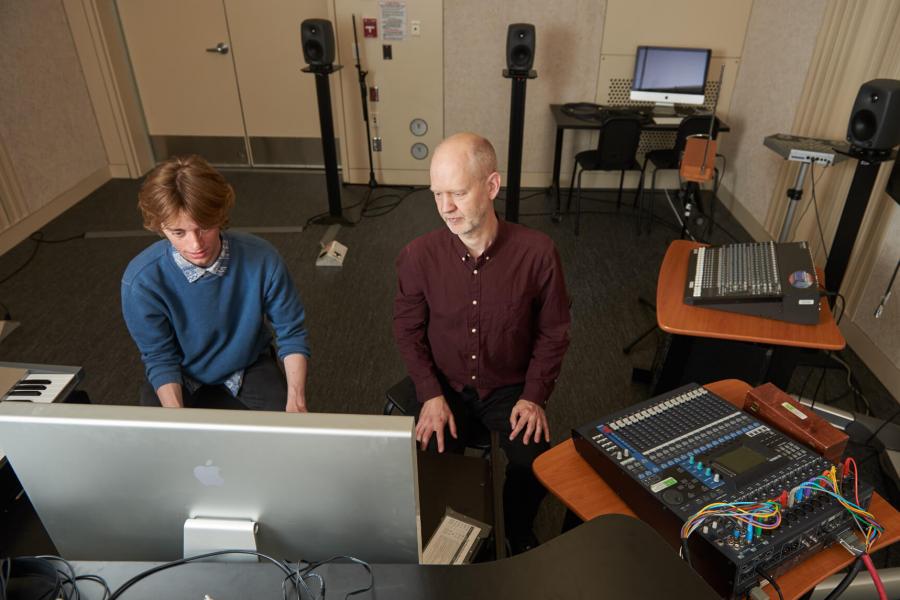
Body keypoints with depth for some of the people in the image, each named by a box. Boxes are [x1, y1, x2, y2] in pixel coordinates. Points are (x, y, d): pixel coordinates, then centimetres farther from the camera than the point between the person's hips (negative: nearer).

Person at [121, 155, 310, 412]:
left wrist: (296, 401, -26)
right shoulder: (142, 280, -25)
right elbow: (160, 358, -13)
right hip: (180, 379, 1)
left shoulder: (262, 259, -26)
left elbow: (291, 334, -14)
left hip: (250, 369, 0)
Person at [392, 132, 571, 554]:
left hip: (509, 387, 0)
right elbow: (408, 330, -1)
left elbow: (553, 331, -4)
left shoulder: (536, 252, -18)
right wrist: (431, 395, -11)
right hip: (444, 386, 1)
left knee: (536, 465, -19)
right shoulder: (419, 256, -16)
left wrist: (534, 396, -11)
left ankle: (519, 535, 17)